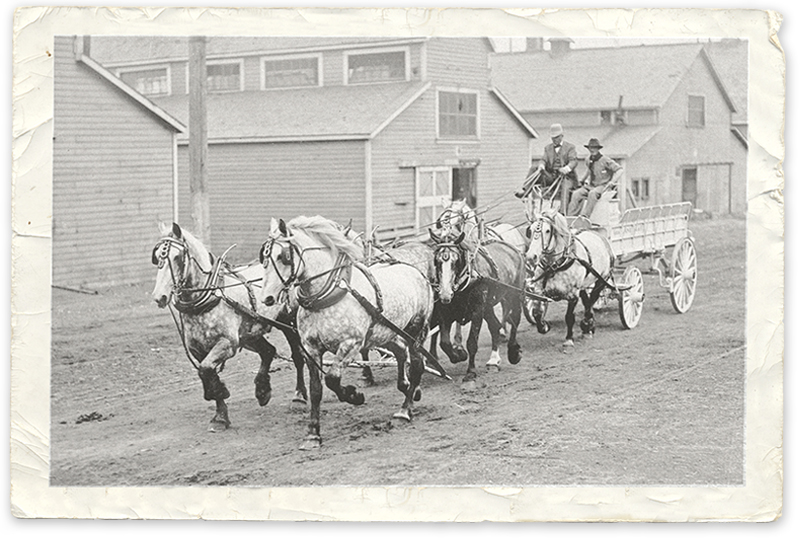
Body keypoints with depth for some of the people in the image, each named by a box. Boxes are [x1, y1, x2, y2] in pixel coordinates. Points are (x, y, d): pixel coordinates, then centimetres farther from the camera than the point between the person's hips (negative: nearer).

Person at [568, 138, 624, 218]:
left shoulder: (605, 160, -11)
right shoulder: (588, 160, 8)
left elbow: (619, 170, -9)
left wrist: (613, 181, -18)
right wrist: (582, 180, 23)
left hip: (603, 186, -6)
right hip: (591, 186, 6)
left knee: (592, 193, -38)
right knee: (576, 194, -19)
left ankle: (584, 216, -41)